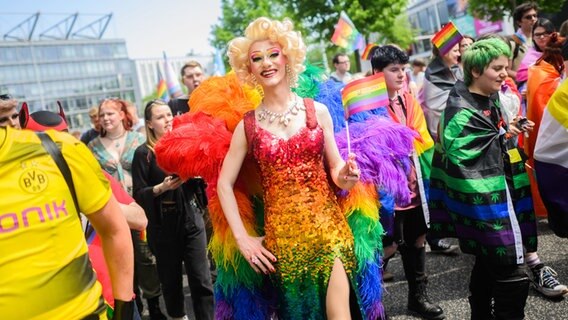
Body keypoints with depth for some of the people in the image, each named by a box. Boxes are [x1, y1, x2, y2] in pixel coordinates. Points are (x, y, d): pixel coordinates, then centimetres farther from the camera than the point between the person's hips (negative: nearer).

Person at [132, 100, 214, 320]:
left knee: (201, 280, 1)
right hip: (164, 226, -2)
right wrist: (162, 187, -21)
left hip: (192, 220, 2)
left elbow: (199, 175, 12)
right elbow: (139, 194, -6)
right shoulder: (143, 153, -4)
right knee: (171, 280, 10)